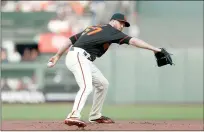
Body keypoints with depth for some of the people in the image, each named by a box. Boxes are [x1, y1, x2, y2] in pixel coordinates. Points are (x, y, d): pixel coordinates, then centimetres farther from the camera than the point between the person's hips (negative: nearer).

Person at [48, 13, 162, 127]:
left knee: (103, 84, 18)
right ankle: (73, 117, -43)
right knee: (87, 87, -28)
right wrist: (154, 49, -13)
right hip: (78, 56, -10)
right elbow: (132, 41, -10)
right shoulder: (110, 30, -1)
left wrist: (58, 56, 22)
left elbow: (71, 39, 21)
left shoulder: (92, 28, 23)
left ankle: (95, 116, 24)